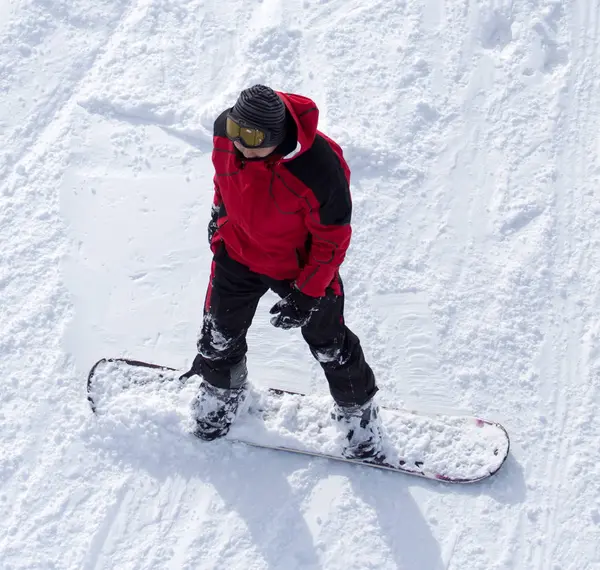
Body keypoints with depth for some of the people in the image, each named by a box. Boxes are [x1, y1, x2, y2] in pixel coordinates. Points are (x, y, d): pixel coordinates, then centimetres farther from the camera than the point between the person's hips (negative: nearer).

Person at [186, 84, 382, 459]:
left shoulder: (319, 168, -37)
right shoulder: (225, 130, -21)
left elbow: (332, 237, -23)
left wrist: (307, 294, -19)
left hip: (302, 266, -4)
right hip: (237, 252, 4)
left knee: (329, 344, 14)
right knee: (220, 330, 20)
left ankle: (356, 408, 42)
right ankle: (221, 388, 53)